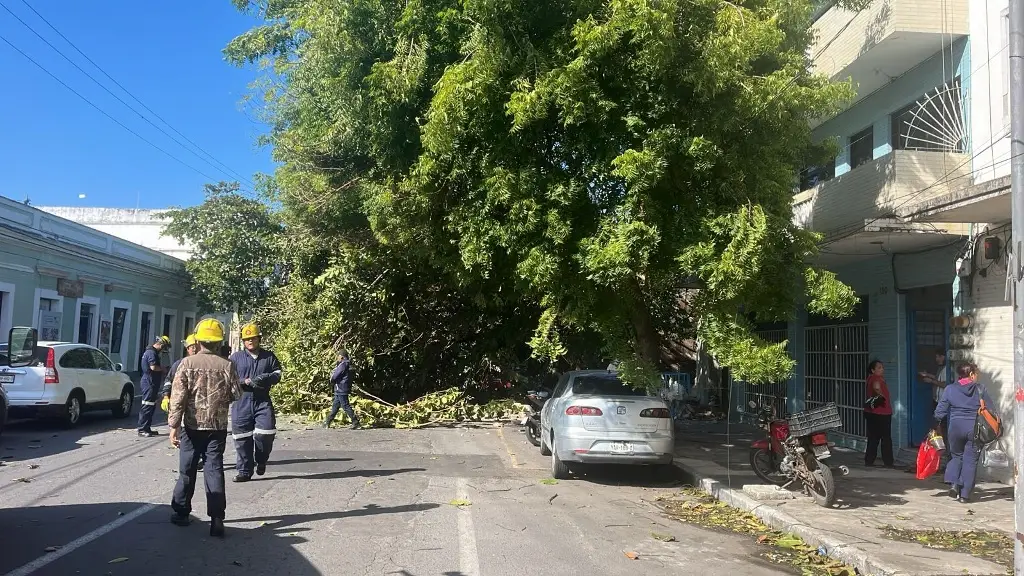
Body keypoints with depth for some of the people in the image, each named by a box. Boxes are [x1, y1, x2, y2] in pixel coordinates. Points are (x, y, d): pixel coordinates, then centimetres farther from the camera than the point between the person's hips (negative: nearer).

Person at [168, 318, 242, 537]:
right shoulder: (226, 365, -6)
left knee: (187, 470, 13)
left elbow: (178, 397, -10)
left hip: (192, 425, 0)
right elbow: (237, 395, -2)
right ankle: (216, 519, -2)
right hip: (217, 426, 0)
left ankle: (181, 512, 25)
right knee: (215, 470, 2)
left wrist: (174, 425, -7)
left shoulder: (187, 363, -7)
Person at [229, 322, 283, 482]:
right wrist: (245, 382, -14)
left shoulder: (269, 356, 10)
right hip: (242, 403, 0)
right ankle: (244, 471, 13)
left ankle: (261, 460, 18)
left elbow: (277, 374, 8)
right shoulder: (236, 357, 7)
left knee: (265, 434, -11)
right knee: (243, 439, 2)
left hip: (263, 402, 0)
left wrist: (266, 378, -13)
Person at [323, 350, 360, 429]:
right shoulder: (348, 365, 14)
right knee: (335, 406, 15)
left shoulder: (343, 364, -17)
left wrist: (332, 379, 5)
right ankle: (328, 422, 23)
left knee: (345, 406, -8)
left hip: (341, 389, -10)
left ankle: (355, 422, -8)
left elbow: (334, 376, -16)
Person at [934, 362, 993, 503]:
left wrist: (936, 426, 12)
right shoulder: (980, 390, -3)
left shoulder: (949, 390, 0)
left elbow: (940, 411, 1)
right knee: (970, 460, 6)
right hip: (975, 429, -1)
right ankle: (964, 494, 6)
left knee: (956, 456, 21)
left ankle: (953, 483, 1)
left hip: (955, 427, 1)